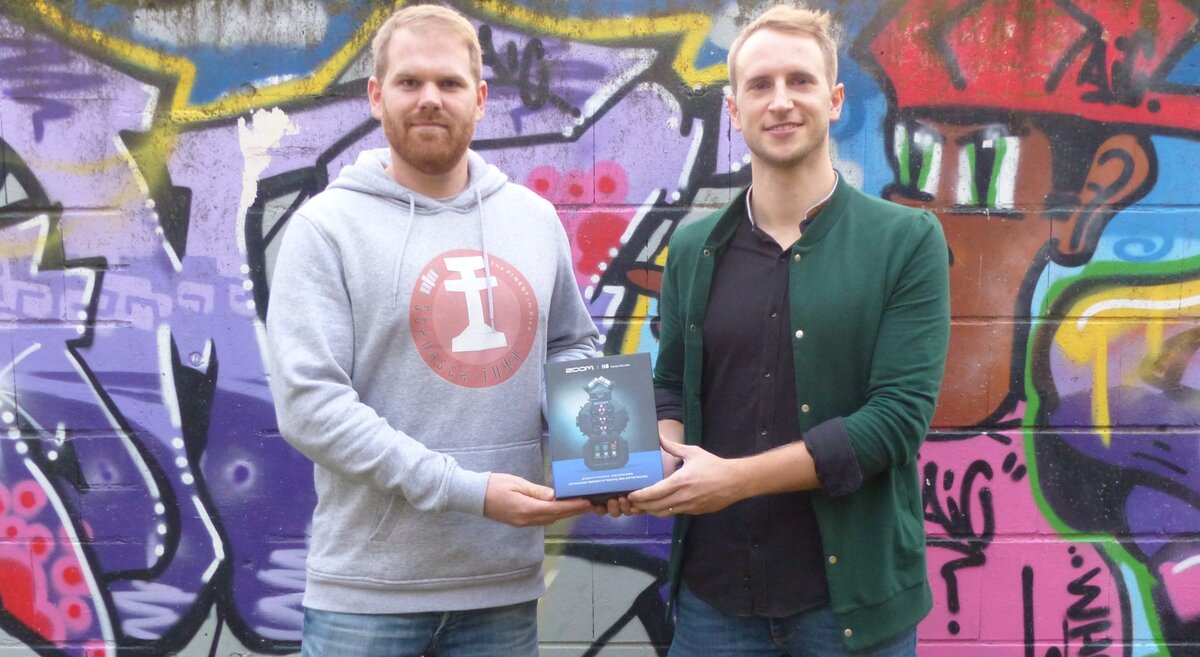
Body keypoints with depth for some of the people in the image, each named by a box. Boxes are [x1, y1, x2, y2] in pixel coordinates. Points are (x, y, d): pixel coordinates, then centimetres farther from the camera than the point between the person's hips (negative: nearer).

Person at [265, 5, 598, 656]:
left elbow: (573, 346, 19)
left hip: (505, 581, 4)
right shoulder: (326, 226, -6)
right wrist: (467, 490, -19)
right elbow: (308, 404, -13)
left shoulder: (534, 219, 7)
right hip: (368, 587, -3)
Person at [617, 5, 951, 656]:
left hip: (852, 595, -2)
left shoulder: (908, 242, -5)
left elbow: (899, 414, -13)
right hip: (713, 593, 3)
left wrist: (737, 478, -18)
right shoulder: (692, 249, 6)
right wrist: (660, 450, -10)